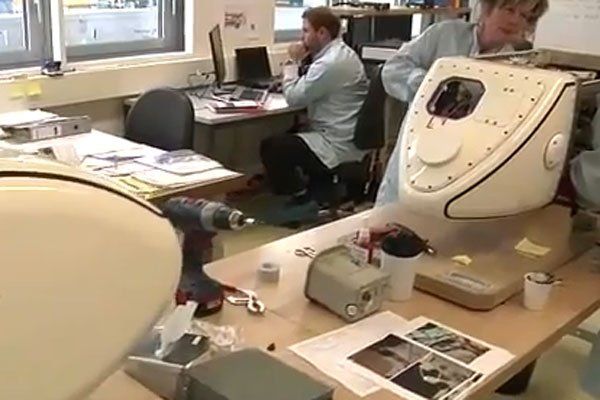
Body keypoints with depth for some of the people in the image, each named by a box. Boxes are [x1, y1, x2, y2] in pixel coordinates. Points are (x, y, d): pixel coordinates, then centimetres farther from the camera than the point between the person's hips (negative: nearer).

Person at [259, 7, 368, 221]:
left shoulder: (330, 63, -22)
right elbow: (305, 91, 17)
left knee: (271, 147, -9)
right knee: (288, 136, 26)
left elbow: (293, 98, -17)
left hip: (338, 145, -11)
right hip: (344, 137, 11)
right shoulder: (341, 53, 12)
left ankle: (301, 196, 11)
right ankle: (319, 187, 24)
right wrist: (298, 65, 2)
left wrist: (292, 62, -4)